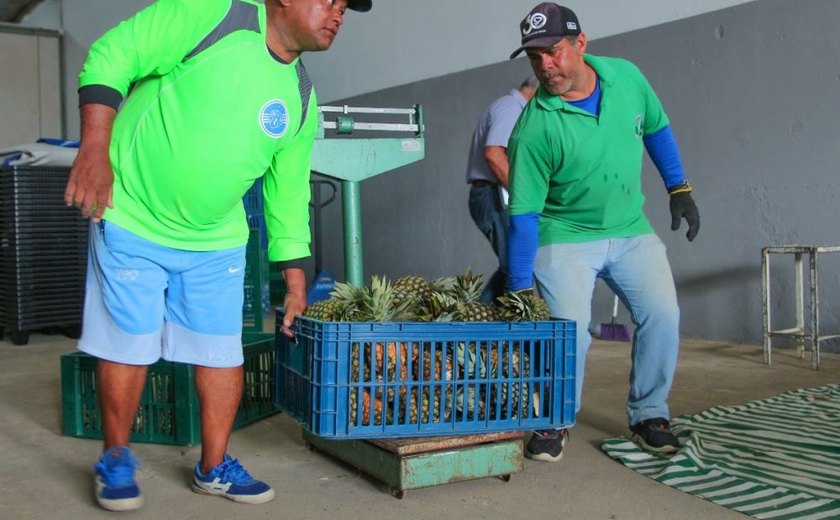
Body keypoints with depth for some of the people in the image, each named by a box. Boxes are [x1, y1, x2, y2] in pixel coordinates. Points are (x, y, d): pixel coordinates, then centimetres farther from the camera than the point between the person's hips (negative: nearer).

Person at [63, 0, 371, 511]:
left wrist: (296, 278, 8)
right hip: (132, 222, -5)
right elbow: (111, 56, -13)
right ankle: (116, 462, 24)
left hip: (216, 242, 6)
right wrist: (95, 148, -21)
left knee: (223, 351, 7)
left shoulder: (302, 98, 4)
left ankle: (215, 467, 25)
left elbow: (289, 194, 9)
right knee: (128, 347, 2)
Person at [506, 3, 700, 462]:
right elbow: (523, 214, -19)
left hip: (631, 231, 4)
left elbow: (656, 129, 12)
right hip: (565, 237, -4)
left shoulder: (626, 76, -8)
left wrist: (679, 189, 9)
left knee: (662, 315, -6)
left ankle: (648, 415, 14)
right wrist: (520, 291, -20)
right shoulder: (534, 126, -20)